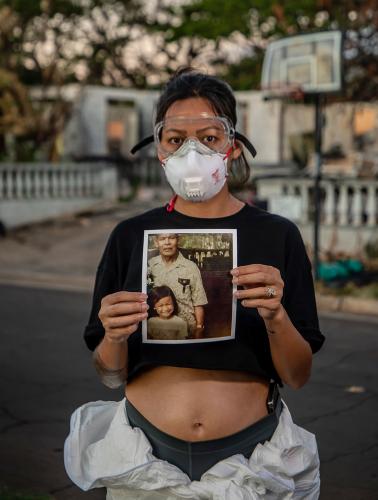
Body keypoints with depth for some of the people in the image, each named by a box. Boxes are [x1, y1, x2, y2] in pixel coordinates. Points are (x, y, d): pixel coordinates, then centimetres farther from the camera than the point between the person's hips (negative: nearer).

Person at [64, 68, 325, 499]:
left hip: (251, 459, 0)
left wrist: (275, 316, -23)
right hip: (145, 457, 1)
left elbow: (298, 376, -4)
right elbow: (111, 376, 1)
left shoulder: (277, 236, -5)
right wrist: (114, 338, -20)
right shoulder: (131, 236, -2)